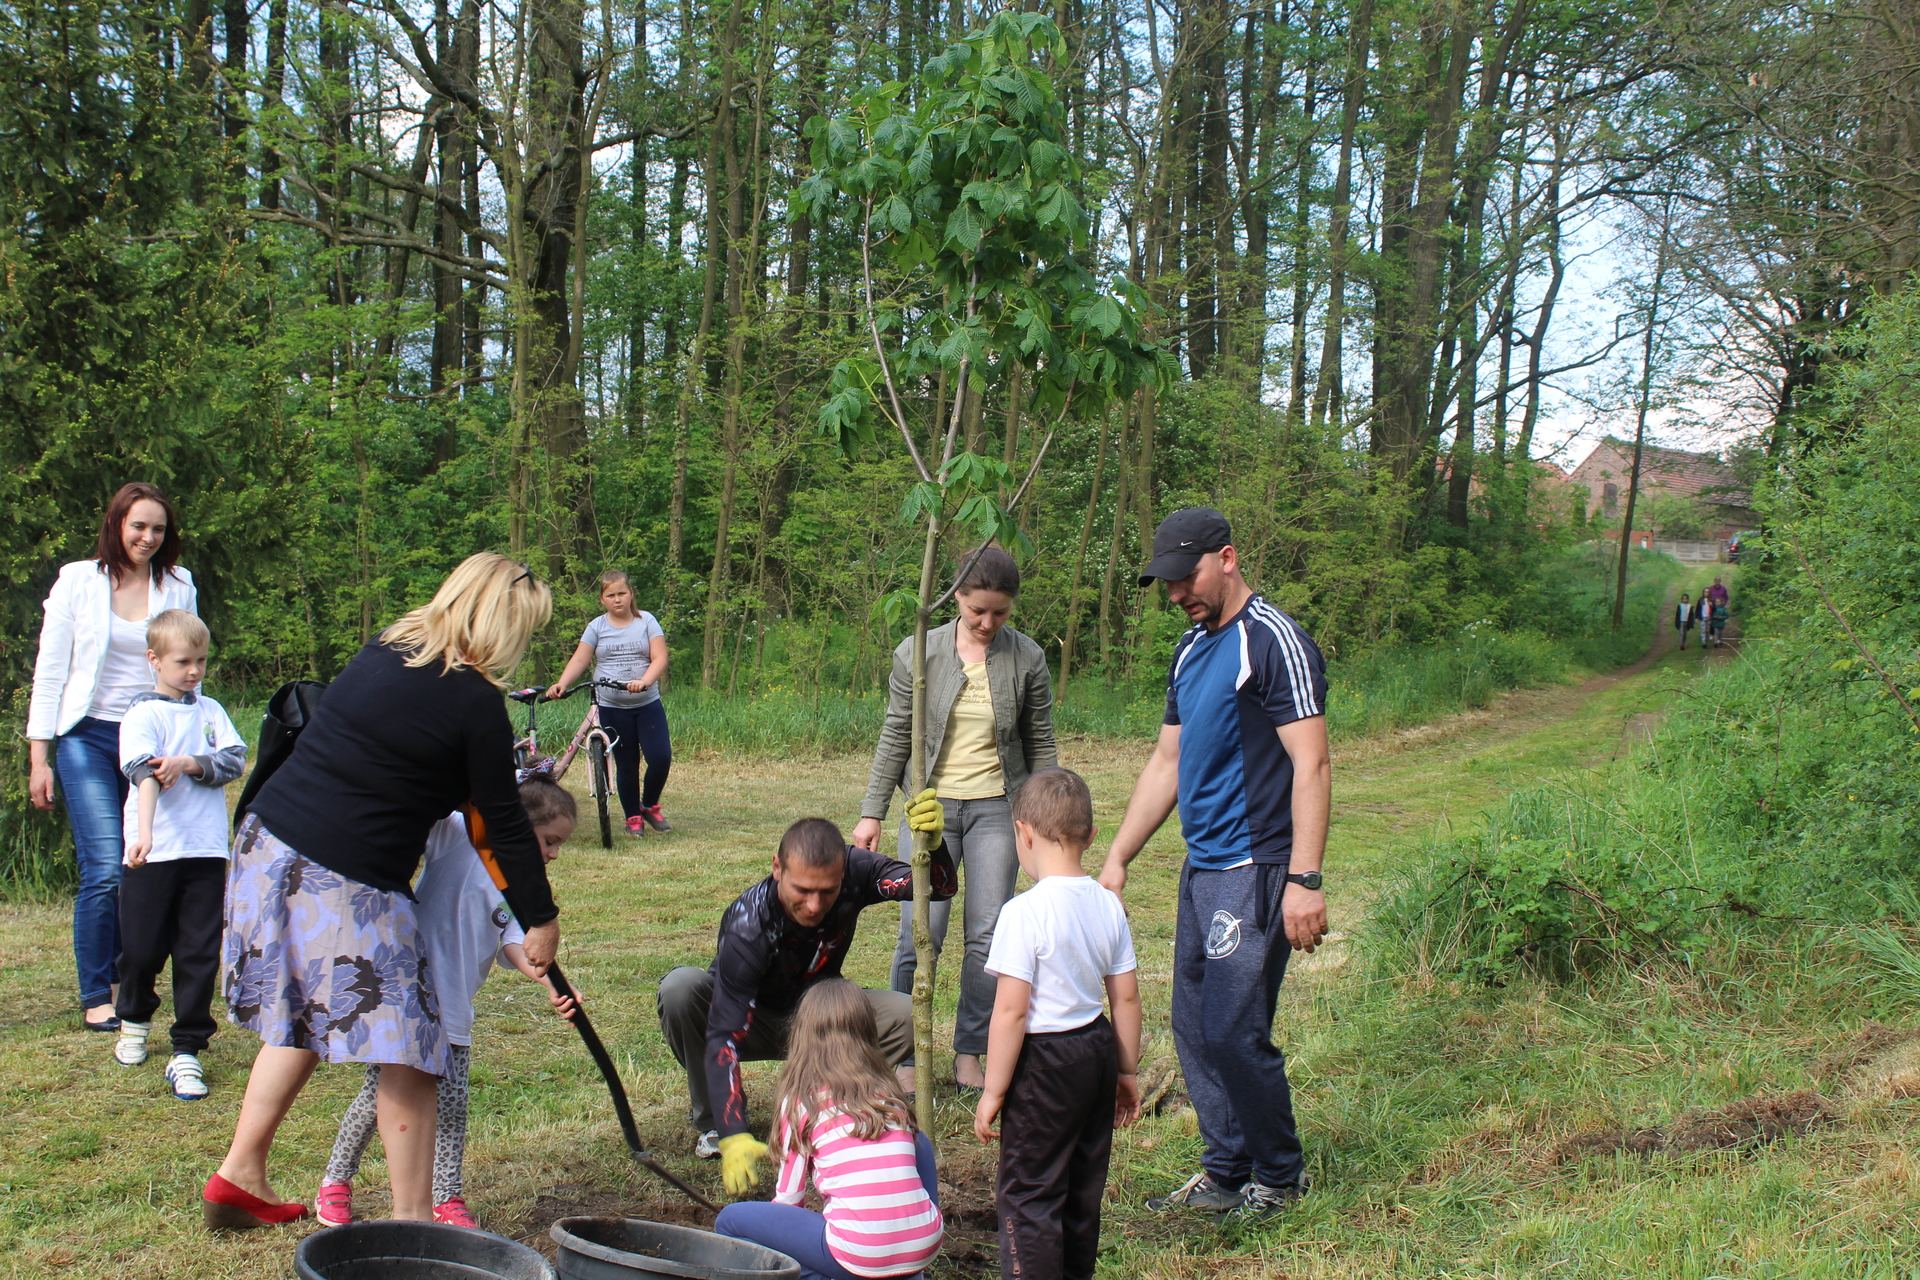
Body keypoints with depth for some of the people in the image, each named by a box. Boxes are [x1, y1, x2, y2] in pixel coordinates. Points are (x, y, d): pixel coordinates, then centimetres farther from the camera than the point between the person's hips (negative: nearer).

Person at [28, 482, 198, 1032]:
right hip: (89, 739, -2)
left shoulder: (179, 587, 7)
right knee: (106, 870, -12)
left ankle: (132, 979, 19)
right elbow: (49, 672, 3)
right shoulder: (78, 581, 1)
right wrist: (39, 759, -1)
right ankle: (95, 997, 0)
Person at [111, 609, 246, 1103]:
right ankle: (134, 1019, 35)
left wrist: (191, 762, -17)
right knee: (143, 949, 5)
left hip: (206, 852, 3)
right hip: (153, 855, -3)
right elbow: (143, 774, -20)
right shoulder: (143, 714, -4)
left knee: (200, 954, 1)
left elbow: (235, 760, 1)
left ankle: (187, 1052, 7)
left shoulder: (211, 711, 11)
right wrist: (143, 833, -34)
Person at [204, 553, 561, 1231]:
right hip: (346, 881, -8)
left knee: (299, 1018, 23)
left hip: (267, 841, 9)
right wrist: (540, 918, 5)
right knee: (408, 1047, 1)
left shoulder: (384, 649, 10)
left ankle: (240, 1177, 30)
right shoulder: (474, 702, -12)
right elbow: (505, 821, -6)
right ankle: (412, 1220, 5)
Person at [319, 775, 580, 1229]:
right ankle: (335, 1182, 26)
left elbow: (515, 943, -3)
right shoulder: (460, 832, -7)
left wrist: (549, 981, -21)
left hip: (453, 1012, 6)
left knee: (452, 1104, 6)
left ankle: (448, 1198, 19)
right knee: (380, 1094, 5)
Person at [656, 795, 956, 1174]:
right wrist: (735, 1137, -49)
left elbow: (939, 887, -26)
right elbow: (724, 1035, -40)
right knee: (680, 988, -34)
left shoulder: (852, 872, -25)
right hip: (751, 1022, -3)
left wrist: (932, 843, -50)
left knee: (905, 1015, -25)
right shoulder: (747, 926, -37)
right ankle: (713, 1119, -11)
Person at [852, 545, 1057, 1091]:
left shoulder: (1027, 659, 0)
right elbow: (895, 738, 4)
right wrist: (872, 813, 3)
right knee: (920, 934, -5)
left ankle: (969, 1056, 15)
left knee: (989, 936, 2)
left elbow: (1041, 746, 7)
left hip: (997, 807, 1)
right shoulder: (917, 653, -2)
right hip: (931, 805, -1)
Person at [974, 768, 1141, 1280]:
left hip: (1046, 1063, -7)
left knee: (1028, 1192, 4)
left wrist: (993, 1091, -11)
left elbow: (1011, 1011, -20)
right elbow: (1126, 996, 6)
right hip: (1098, 1047, 7)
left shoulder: (1024, 912, -20)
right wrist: (1127, 1071, 17)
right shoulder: (1108, 905, 0)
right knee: (1084, 1184, 21)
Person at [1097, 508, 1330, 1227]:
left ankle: (1281, 1175, 12)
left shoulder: (1273, 641, -11)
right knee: (1194, 1029, 10)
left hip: (1256, 870, -9)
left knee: (1233, 1032, -8)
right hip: (1201, 868, 9)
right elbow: (1166, 764, 21)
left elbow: (1311, 765, -16)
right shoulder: (1190, 650, 15)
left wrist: (1305, 880, -22)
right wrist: (1117, 859, 18)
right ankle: (1225, 1172, 22)